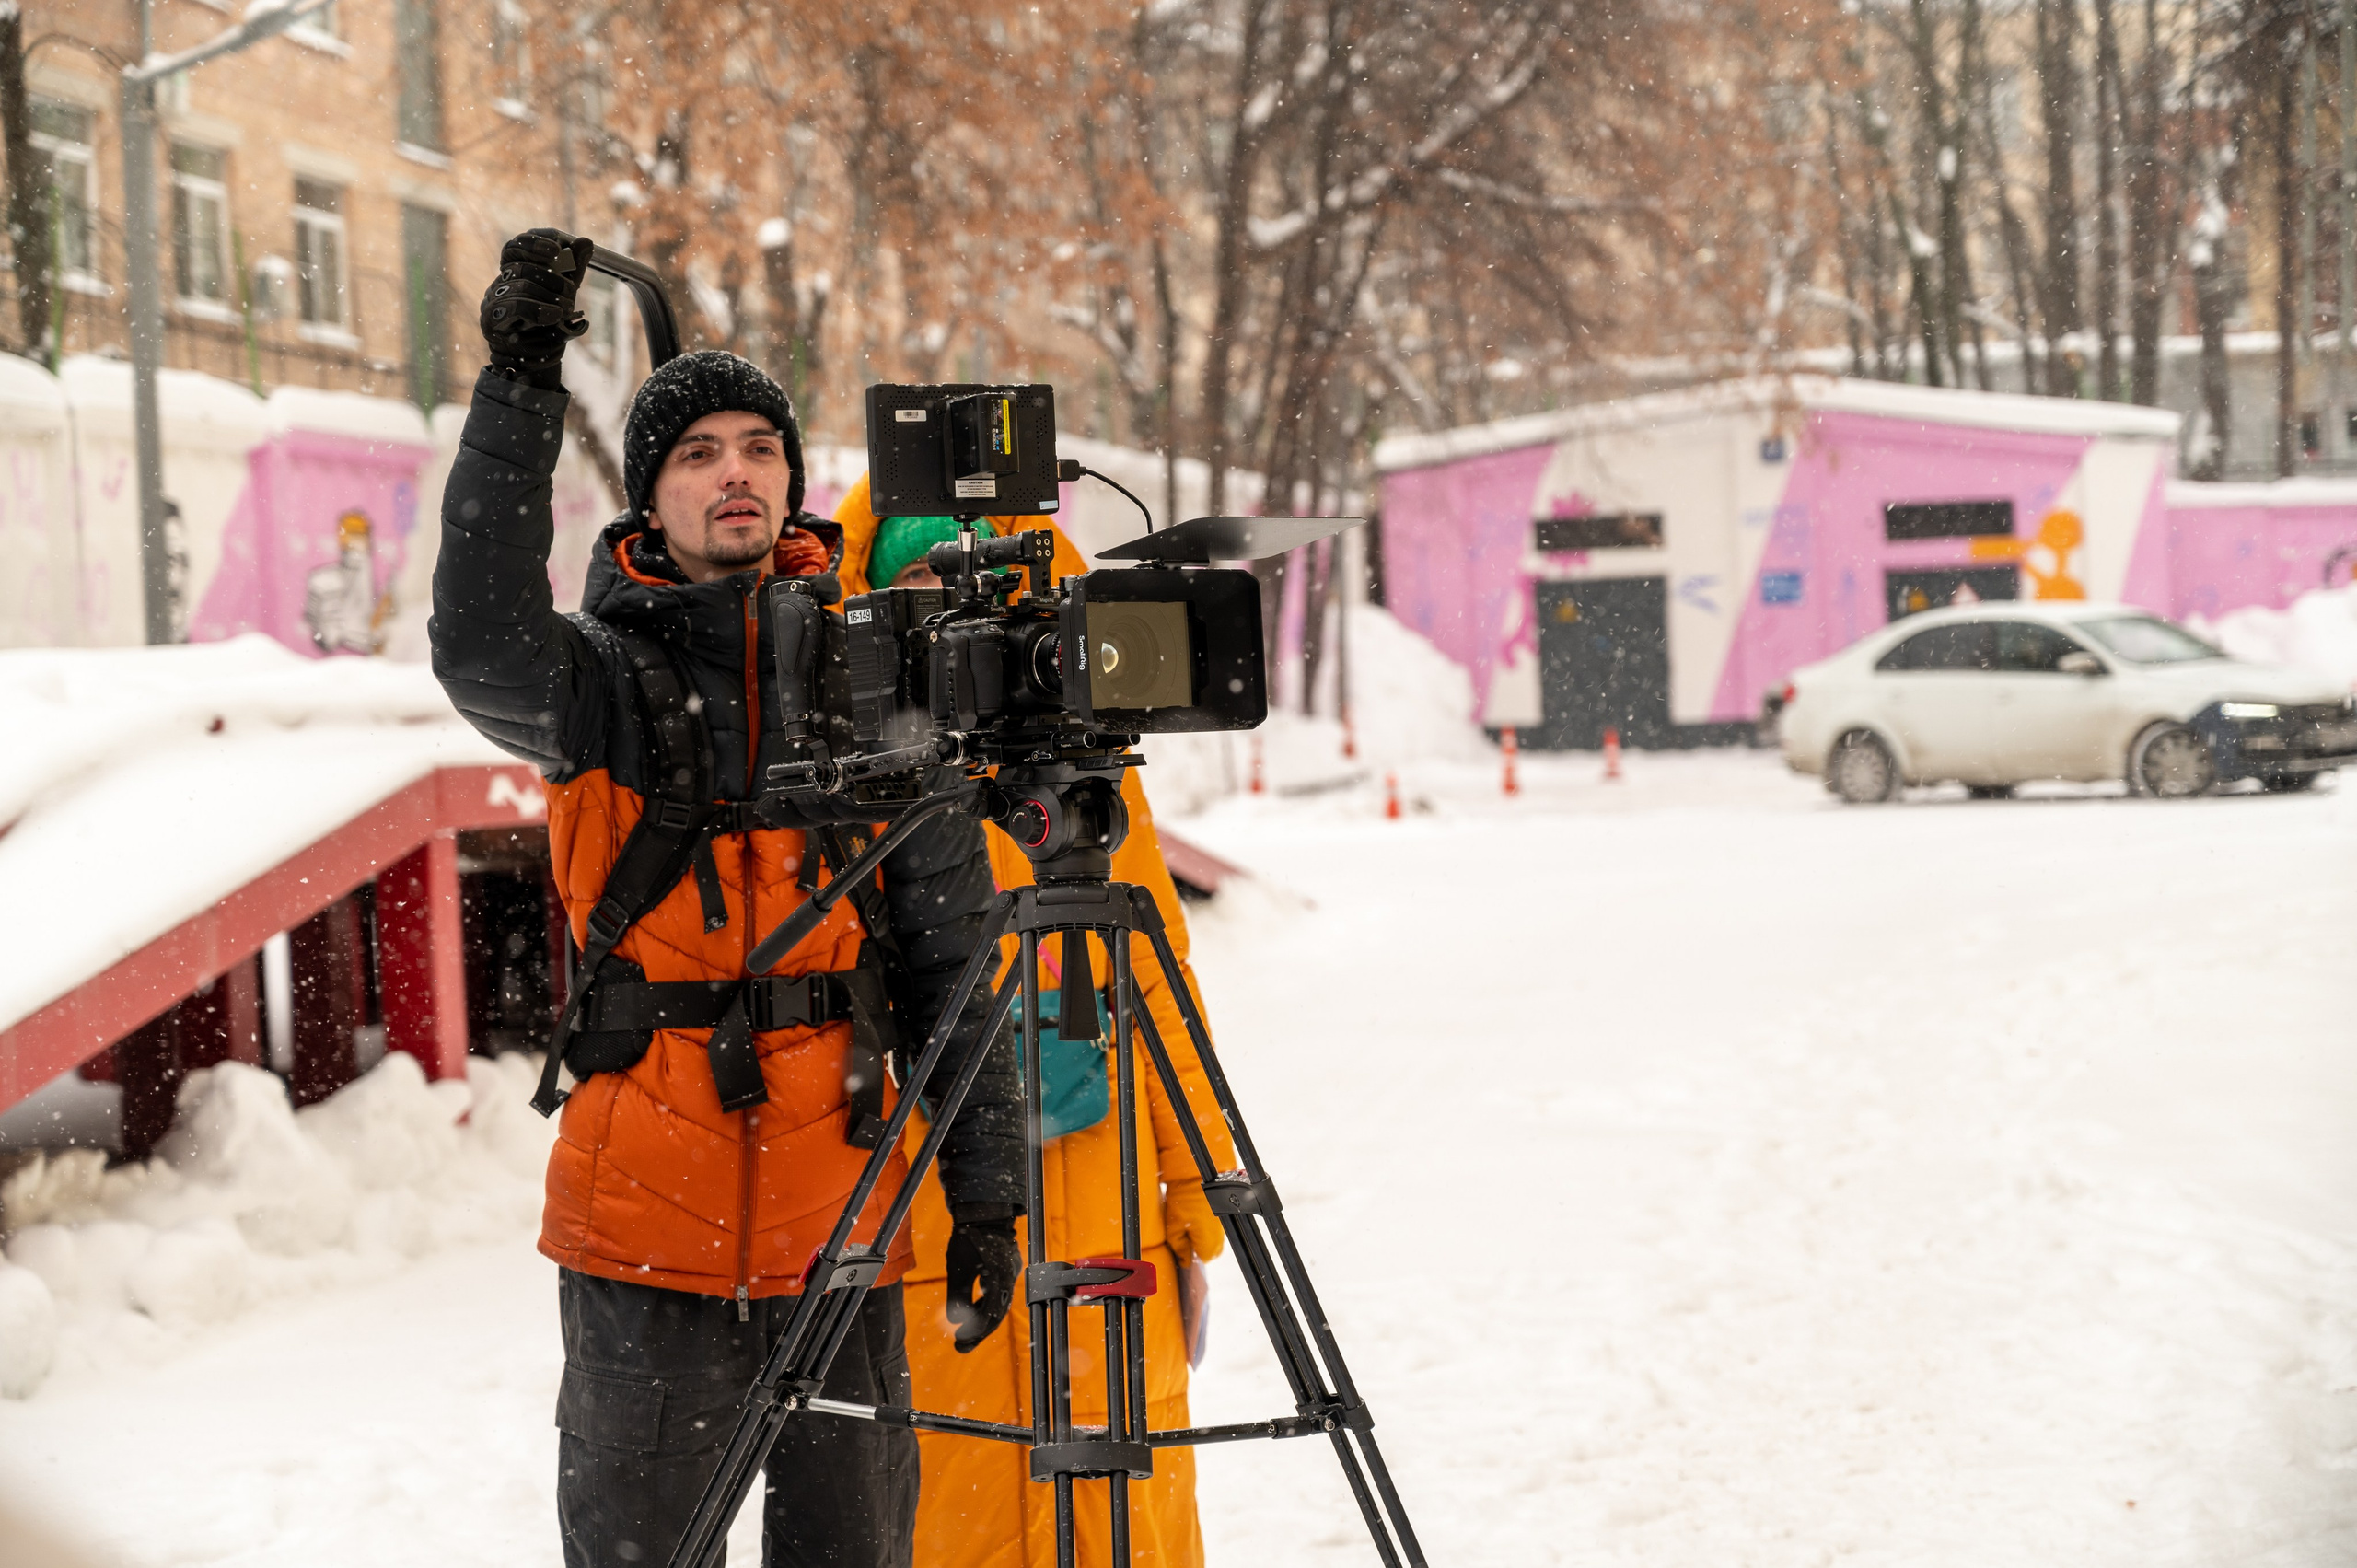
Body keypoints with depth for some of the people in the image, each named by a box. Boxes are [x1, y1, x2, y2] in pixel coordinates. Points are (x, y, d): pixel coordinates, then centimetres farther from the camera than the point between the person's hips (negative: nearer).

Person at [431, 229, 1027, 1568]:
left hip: (842, 1208, 2)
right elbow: (483, 652, -24)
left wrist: (987, 1191, 4)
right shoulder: (607, 672, 1)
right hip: (647, 1214, -2)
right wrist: (521, 393, -30)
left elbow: (949, 952, 8)